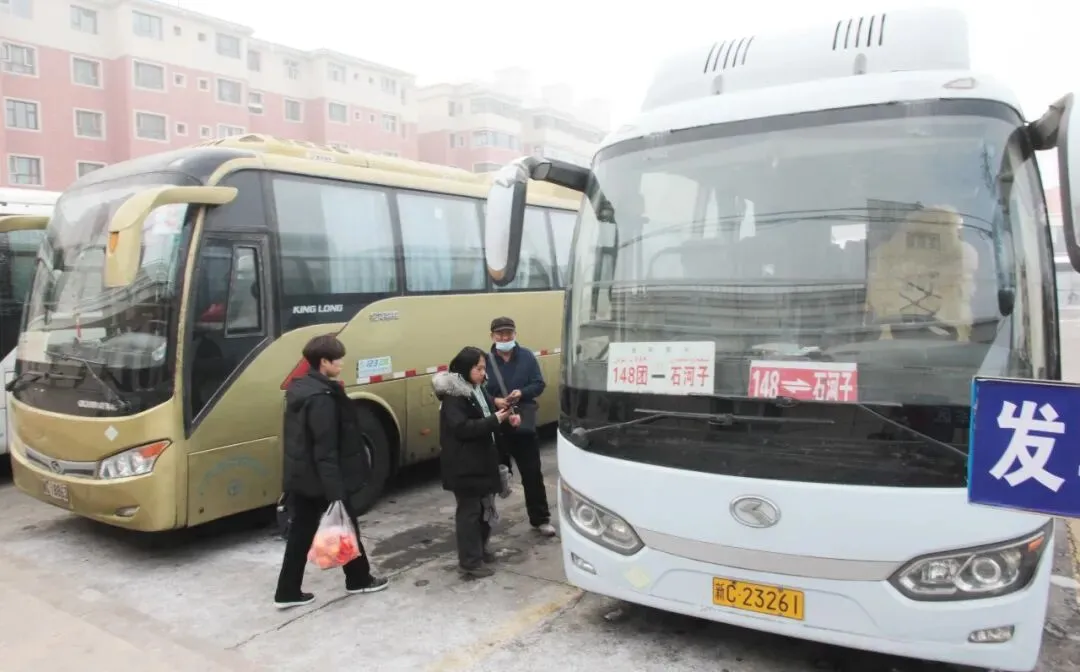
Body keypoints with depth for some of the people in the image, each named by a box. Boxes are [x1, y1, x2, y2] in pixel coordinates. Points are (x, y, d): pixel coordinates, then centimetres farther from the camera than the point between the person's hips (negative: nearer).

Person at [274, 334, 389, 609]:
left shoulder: (299, 388, 8)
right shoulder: (322, 397, -23)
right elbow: (326, 450, -26)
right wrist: (335, 492, -25)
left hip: (299, 476, 9)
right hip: (321, 479, -9)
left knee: (300, 532, 13)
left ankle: (288, 592, 18)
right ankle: (359, 580, 26)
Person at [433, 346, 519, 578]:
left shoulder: (478, 390, 11)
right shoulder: (453, 396, -17)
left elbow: (487, 416, 17)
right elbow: (462, 428, -25)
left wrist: (506, 417, -3)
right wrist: (495, 420, -26)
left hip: (482, 459, 9)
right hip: (464, 465, -9)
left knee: (485, 507, 17)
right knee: (469, 511, -2)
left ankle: (480, 549, 32)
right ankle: (470, 561, 6)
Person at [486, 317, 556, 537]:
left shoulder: (527, 356, 0)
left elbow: (539, 384, 0)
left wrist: (522, 393, -18)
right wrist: (494, 401, -21)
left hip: (524, 425, 1)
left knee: (532, 474, 9)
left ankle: (540, 519, 23)